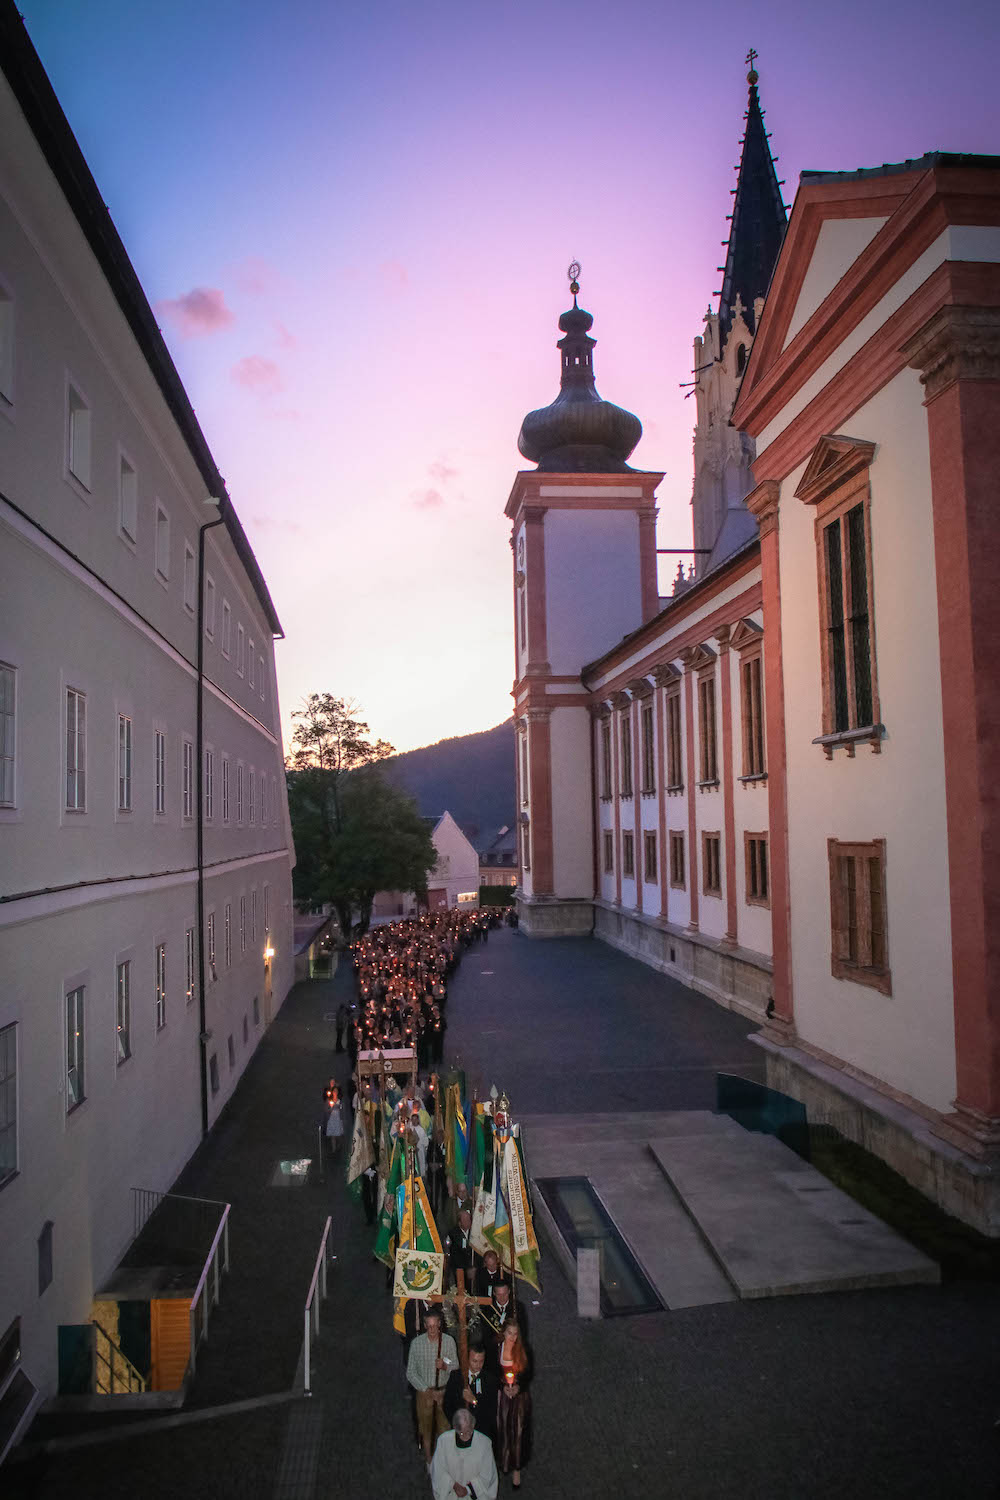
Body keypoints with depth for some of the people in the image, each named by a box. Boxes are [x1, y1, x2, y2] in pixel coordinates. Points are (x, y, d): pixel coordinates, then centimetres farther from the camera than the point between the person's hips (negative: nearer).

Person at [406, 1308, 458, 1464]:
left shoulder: (449, 1341, -9)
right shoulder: (417, 1343, -11)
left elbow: (456, 1367, 0)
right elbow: (411, 1373, -6)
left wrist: (445, 1366, -21)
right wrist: (427, 1390, -12)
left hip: (444, 1391, 0)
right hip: (424, 1391, 0)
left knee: (445, 1428, 5)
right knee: (426, 1429, 11)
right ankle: (429, 1462, 30)